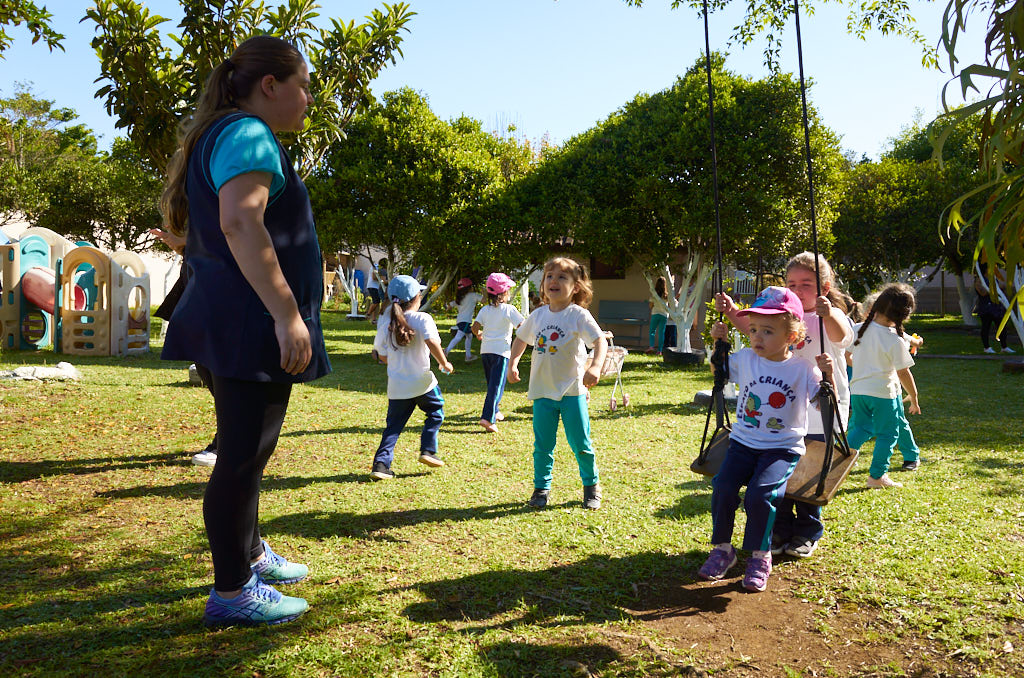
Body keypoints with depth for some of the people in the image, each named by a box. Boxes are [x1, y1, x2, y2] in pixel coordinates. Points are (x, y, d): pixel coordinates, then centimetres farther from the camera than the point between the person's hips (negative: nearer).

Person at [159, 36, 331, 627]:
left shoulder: (222, 136, 22)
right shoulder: (249, 135, -11)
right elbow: (240, 222, -26)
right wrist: (287, 314, -29)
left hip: (236, 325, 11)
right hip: (252, 324, -11)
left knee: (248, 449, 20)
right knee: (243, 455, -3)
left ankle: (249, 555, 36)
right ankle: (231, 593, 8)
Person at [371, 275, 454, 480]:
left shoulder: (385, 321, 5)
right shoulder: (422, 319, -8)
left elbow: (383, 356, 8)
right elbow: (432, 342, -24)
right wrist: (444, 363, -12)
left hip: (397, 386, 4)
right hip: (422, 381, -4)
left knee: (393, 426, 10)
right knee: (436, 411, 19)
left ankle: (381, 463, 0)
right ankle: (428, 450, 10)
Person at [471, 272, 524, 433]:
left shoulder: (485, 310, 6)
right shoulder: (509, 309, -6)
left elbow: (475, 327, 2)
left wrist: (479, 335, 23)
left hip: (485, 350, 6)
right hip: (501, 350, -5)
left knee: (492, 383, 21)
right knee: (497, 385, -8)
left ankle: (495, 412, 33)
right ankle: (487, 418, -18)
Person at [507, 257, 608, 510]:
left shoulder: (578, 315, -9)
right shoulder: (537, 315, 5)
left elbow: (601, 340, -17)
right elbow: (521, 339, 21)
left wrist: (596, 366, -34)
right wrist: (513, 363, 7)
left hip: (572, 391, -3)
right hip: (542, 392, 3)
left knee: (581, 444, 4)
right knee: (542, 445, 8)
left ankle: (591, 485, 25)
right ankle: (541, 488, 23)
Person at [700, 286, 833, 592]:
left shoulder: (802, 369, -7)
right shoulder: (745, 359, 2)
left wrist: (827, 376, -24)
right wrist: (719, 343, 5)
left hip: (782, 449, -3)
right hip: (743, 442, 3)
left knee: (759, 495, -23)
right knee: (722, 489, -16)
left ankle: (760, 557, 1)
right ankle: (722, 549, 6)